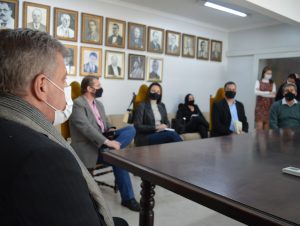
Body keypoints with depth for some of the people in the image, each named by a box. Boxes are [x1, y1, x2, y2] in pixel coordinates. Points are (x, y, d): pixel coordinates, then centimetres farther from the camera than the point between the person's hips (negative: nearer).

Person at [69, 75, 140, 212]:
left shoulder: (99, 104, 16)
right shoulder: (78, 104, -13)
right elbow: (86, 127, -26)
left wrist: (111, 130, -5)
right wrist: (107, 142, -34)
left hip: (102, 141, 8)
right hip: (88, 147, -8)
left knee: (130, 130, -14)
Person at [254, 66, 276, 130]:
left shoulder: (273, 84, 10)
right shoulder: (258, 82, 6)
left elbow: (273, 95, -4)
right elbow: (256, 92, -10)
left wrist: (262, 93, -8)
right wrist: (268, 93, -13)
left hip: (269, 106, 2)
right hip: (260, 105, -2)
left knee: (267, 126, 0)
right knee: (259, 125, -9)